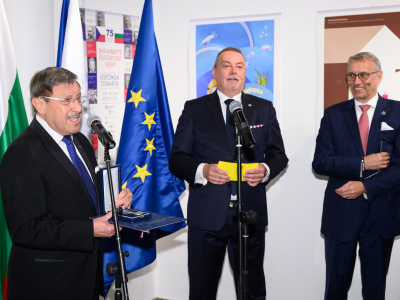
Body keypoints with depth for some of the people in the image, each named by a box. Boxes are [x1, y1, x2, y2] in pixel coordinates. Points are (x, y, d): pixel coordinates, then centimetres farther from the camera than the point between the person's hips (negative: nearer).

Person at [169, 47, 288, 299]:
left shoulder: (264, 109, 9)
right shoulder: (194, 109, 4)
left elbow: (279, 155, 10)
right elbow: (177, 159, 1)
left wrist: (265, 170, -12)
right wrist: (202, 170, -18)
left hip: (250, 214, 1)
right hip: (206, 216, -1)